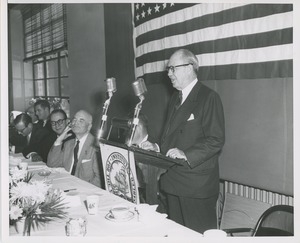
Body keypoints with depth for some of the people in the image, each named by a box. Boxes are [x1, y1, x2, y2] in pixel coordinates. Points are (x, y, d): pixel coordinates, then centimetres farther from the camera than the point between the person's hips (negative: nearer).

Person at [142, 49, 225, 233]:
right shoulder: (176, 97, 14)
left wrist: (186, 154, -25)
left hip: (197, 185, -8)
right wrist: (157, 147, 5)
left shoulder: (209, 97, -12)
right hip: (173, 183, 8)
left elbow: (216, 140, -18)